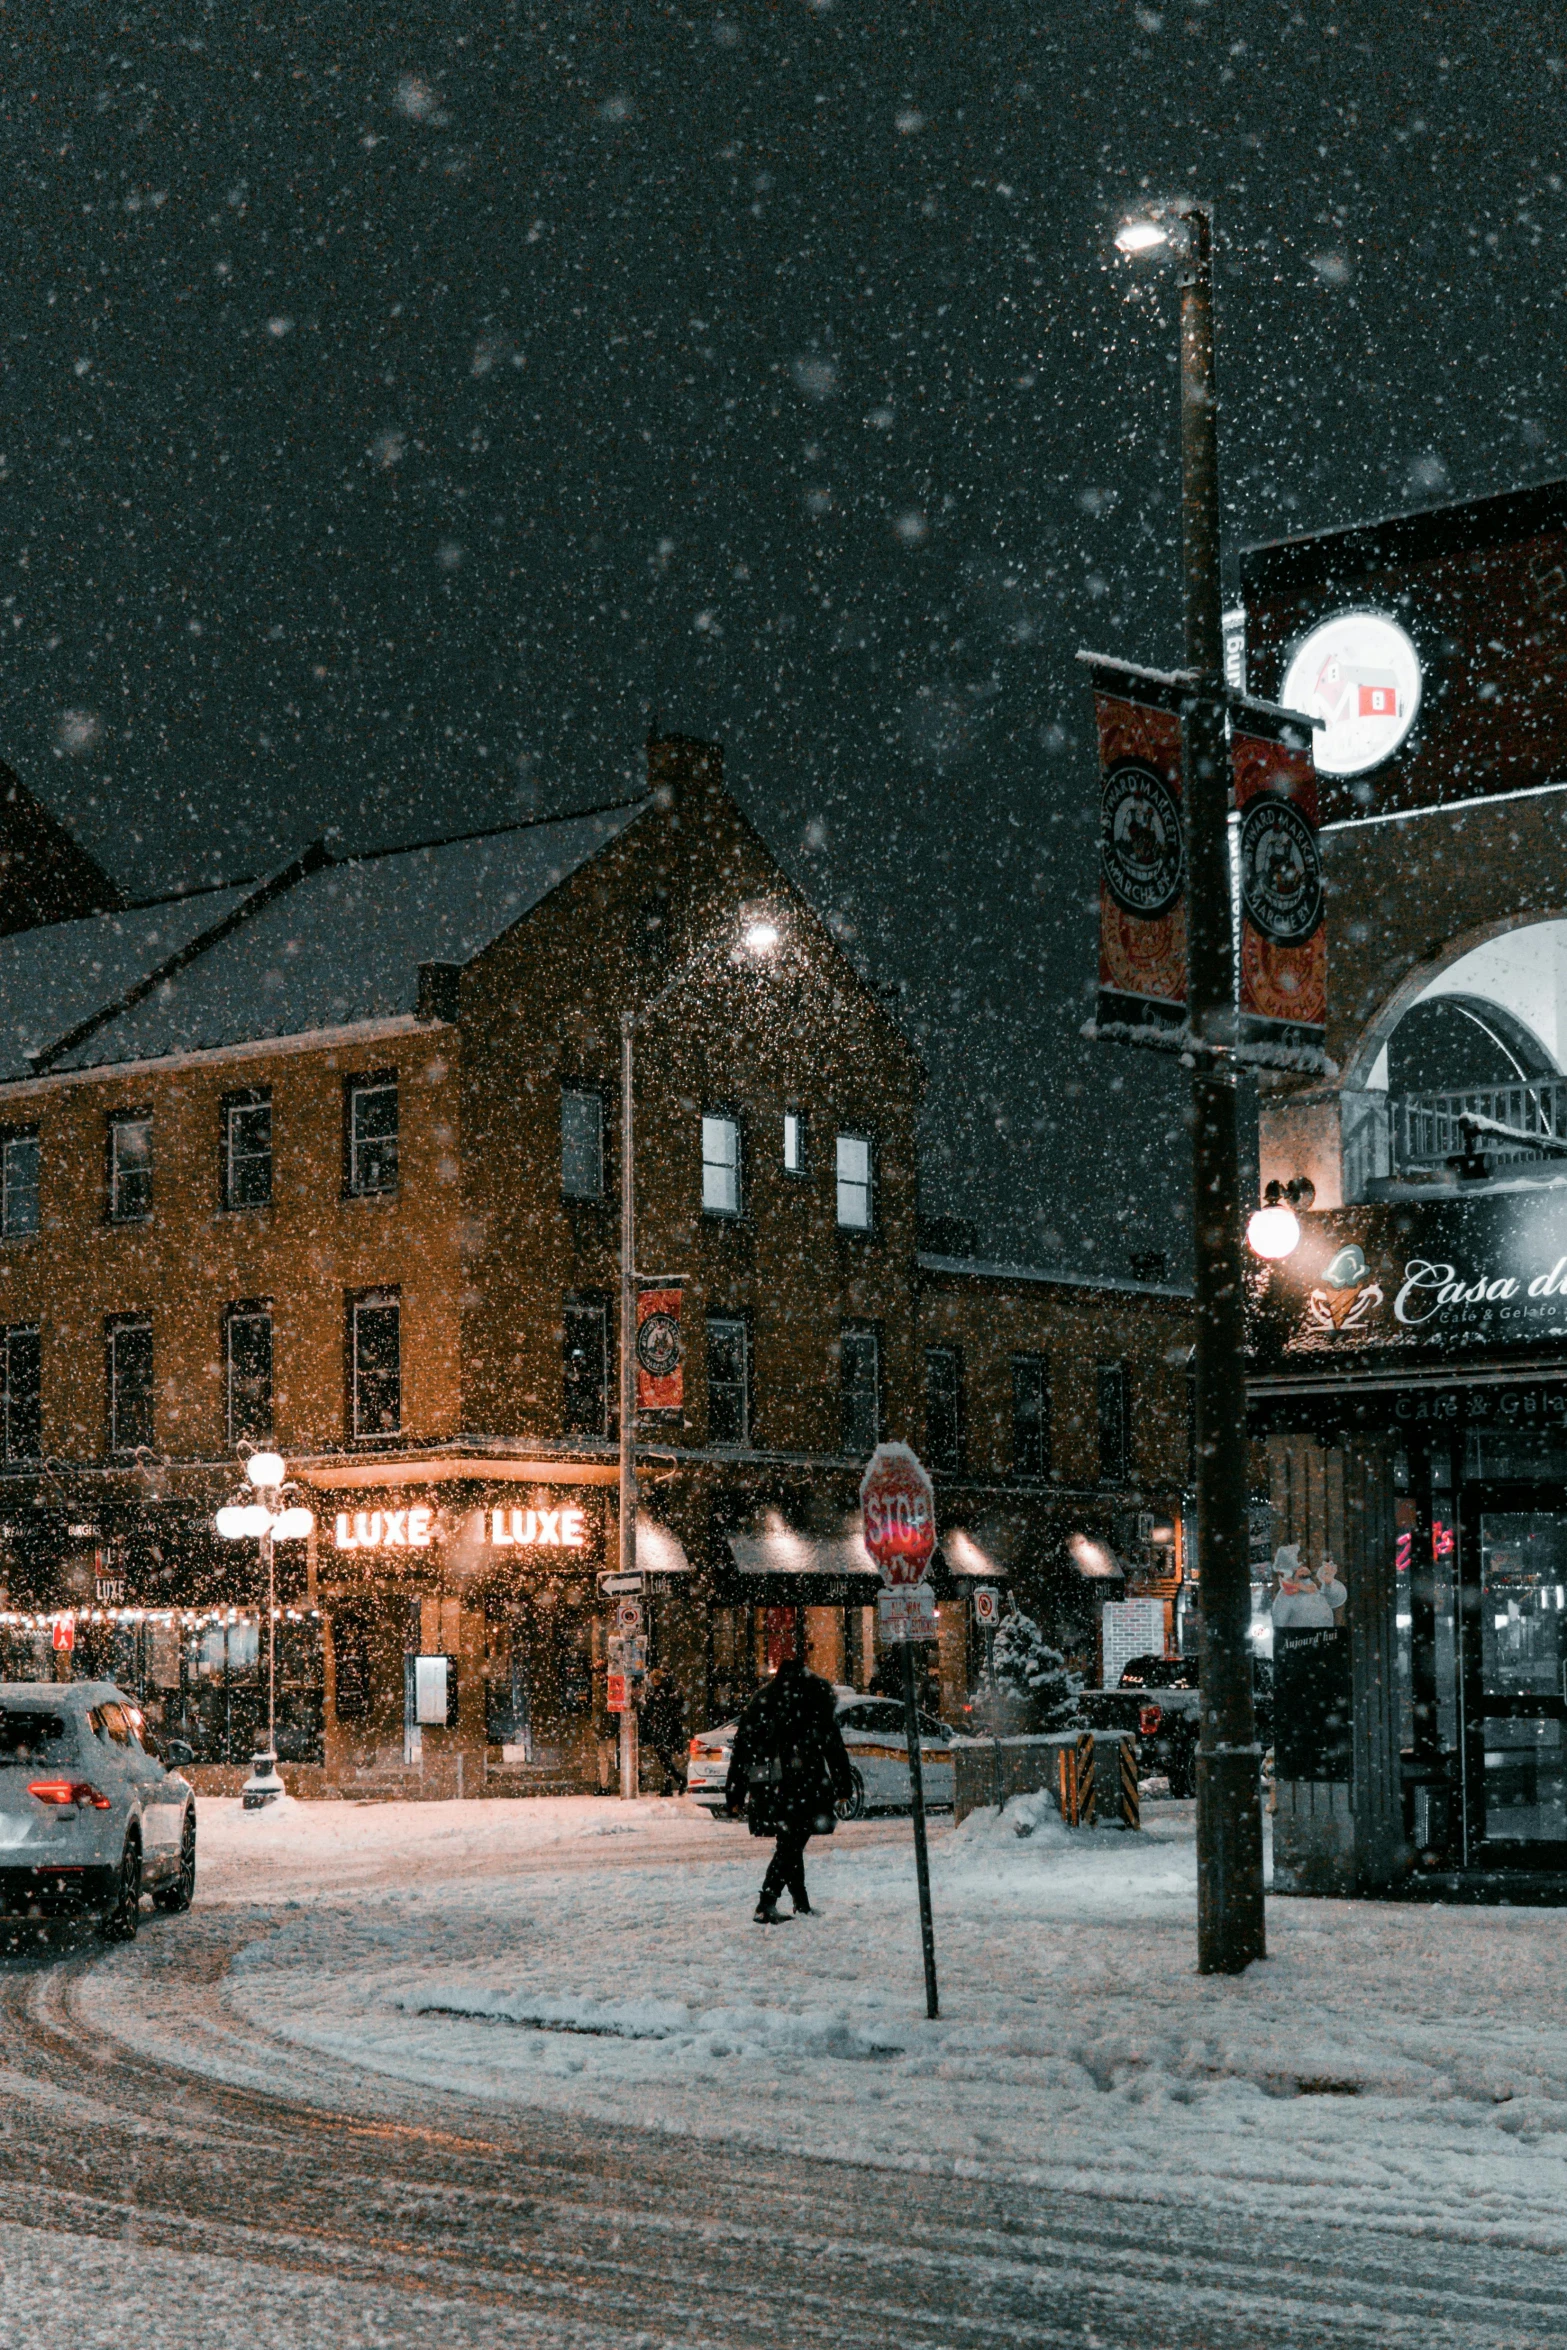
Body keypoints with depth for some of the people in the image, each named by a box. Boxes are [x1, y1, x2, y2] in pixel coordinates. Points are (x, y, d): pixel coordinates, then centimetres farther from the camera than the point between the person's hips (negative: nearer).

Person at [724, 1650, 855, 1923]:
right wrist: (843, 1785, 6)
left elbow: (741, 1745, 13)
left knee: (790, 1843, 17)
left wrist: (735, 1793, 15)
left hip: (764, 1785, 5)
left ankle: (801, 1903, 22)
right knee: (791, 1844, -6)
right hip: (800, 1782, -5)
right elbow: (832, 1744, 1)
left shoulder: (761, 1698, 17)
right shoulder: (814, 1696, 6)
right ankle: (766, 1905, -18)